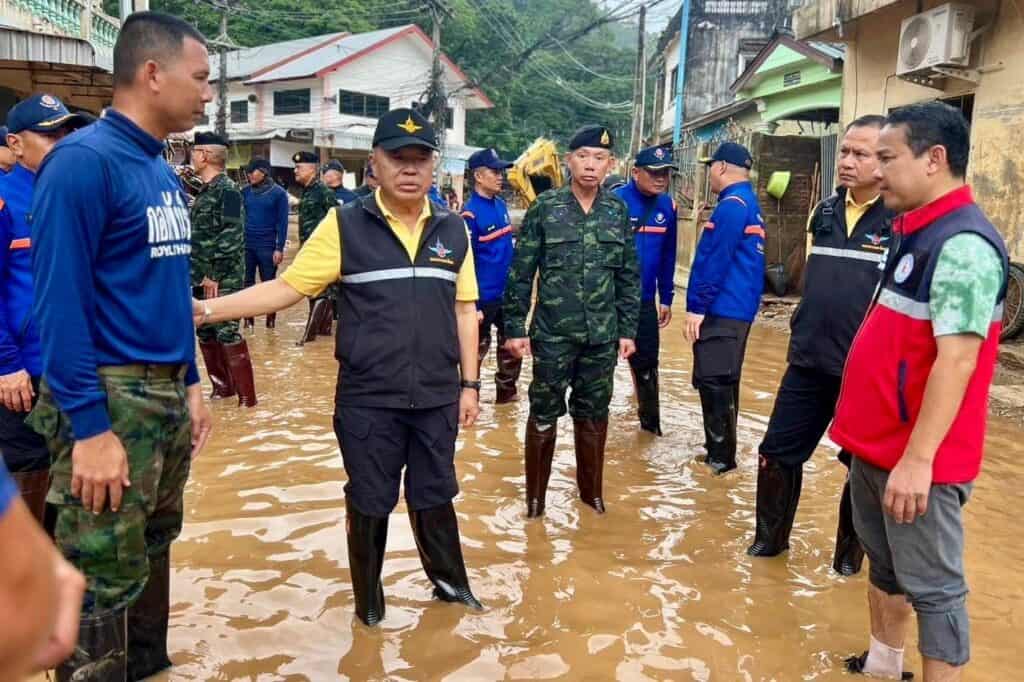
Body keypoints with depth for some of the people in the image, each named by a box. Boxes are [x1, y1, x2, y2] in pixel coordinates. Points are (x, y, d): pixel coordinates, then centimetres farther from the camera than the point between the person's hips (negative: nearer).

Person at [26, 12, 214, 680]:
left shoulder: (164, 170, 11)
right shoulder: (83, 161, -15)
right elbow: (60, 302, -19)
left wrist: (191, 385, 15)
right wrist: (90, 429, -20)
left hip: (167, 392, 9)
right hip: (110, 397, -8)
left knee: (153, 547, 21)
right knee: (104, 579, 2)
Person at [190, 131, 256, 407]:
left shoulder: (227, 190, -12)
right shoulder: (205, 191, 16)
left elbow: (231, 237, -20)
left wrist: (215, 276, -21)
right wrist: (198, 273, 17)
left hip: (222, 280, -9)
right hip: (202, 278, 9)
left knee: (227, 334, -9)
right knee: (206, 334, 13)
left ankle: (246, 396, -3)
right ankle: (222, 386, 25)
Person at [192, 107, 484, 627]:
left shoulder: (453, 230, 3)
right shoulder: (345, 225, -7)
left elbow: (463, 310, 8)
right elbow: (286, 288, -9)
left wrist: (469, 383, 6)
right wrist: (208, 309, -19)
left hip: (437, 399, 3)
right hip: (367, 400, -2)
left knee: (434, 496, 18)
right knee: (369, 503, 13)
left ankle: (449, 579, 40)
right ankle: (368, 597, 35)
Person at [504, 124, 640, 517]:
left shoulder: (618, 211, 3)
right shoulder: (545, 207, -5)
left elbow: (629, 275, 7)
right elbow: (521, 272, -4)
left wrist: (627, 330, 5)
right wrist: (515, 327, -6)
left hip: (602, 335, 3)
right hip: (552, 333, -2)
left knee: (594, 415, 14)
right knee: (543, 414, 7)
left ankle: (591, 490, 30)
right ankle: (535, 495, 22)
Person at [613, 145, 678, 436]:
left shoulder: (667, 206, 2)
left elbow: (668, 256, 9)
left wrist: (666, 298, 10)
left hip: (645, 302, 5)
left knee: (646, 363, 15)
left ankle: (650, 420, 31)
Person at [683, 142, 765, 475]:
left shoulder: (731, 205, -14)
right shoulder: (749, 204, 17)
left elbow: (713, 262, -19)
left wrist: (697, 307, -18)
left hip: (721, 310, -10)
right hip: (738, 308, 10)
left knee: (713, 383, -5)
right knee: (724, 382, 16)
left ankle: (720, 458, 2)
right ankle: (721, 452, 26)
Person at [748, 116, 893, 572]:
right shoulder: (823, 212, 8)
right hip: (809, 361, 5)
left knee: (863, 466, 11)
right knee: (778, 452, 10)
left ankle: (849, 553, 31)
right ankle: (770, 537, 30)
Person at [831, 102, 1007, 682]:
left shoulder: (964, 244, -20)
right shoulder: (916, 230, 11)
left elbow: (956, 360, -26)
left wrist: (917, 459, -28)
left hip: (916, 458, -10)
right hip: (877, 446, 10)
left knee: (931, 587, 3)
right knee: (884, 566, 22)